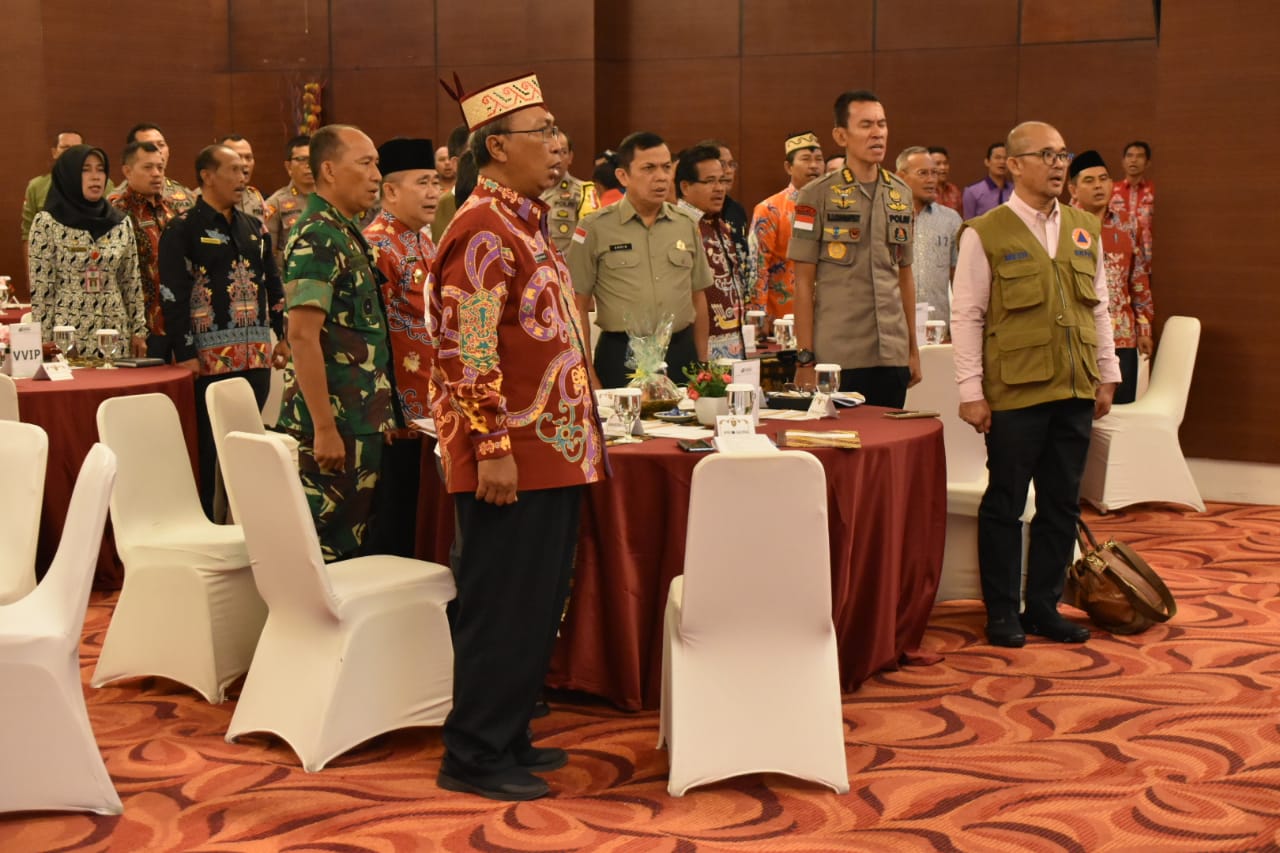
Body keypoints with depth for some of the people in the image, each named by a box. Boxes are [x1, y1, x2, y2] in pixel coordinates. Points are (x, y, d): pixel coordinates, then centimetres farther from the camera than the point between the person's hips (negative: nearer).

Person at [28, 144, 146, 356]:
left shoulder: (121, 223, 9)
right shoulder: (47, 222, -3)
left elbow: (132, 283, 12)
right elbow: (40, 289, -5)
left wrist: (139, 331, 7)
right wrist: (45, 342, -8)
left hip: (116, 333, 4)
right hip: (68, 334, -4)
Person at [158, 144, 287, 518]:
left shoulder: (253, 227, 16)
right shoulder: (183, 229, -5)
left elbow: (273, 284, 20)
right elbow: (174, 295, -10)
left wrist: (283, 335, 13)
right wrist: (185, 354, -15)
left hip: (256, 355, 6)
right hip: (210, 357, -6)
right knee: (208, 445, -1)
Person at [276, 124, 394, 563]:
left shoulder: (345, 234, 14)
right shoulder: (317, 238, -16)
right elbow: (303, 335, -23)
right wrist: (324, 428, -24)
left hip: (361, 421, 9)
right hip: (335, 422, -9)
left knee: (352, 546, 15)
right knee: (327, 548, -2)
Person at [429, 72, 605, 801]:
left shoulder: (523, 222, 15)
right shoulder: (484, 229, -16)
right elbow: (467, 352, -21)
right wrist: (493, 450, -22)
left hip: (551, 452, 10)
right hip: (513, 456, -10)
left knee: (537, 604, 15)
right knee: (504, 607, -2)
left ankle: (508, 738, 27)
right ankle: (475, 758, 9)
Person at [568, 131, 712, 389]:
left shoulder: (686, 225, 9)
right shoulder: (595, 228, -3)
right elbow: (578, 307, -2)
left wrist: (703, 365, 13)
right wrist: (588, 377, -6)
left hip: (681, 352, 4)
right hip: (620, 356, -3)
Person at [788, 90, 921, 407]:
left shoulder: (901, 194, 12)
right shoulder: (817, 196, -3)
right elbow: (803, 282, -4)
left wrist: (913, 348, 15)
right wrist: (805, 358, -8)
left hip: (893, 357, 5)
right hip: (836, 356, -4)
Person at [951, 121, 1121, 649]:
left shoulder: (1084, 230, 12)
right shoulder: (985, 234, -4)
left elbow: (1098, 307, 17)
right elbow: (966, 317, -6)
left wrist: (1107, 375, 14)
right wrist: (971, 392, -9)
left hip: (1075, 391, 5)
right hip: (1014, 393, -5)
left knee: (1062, 505, 10)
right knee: (1005, 505, 5)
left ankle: (1044, 607, 21)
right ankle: (1002, 613, 15)